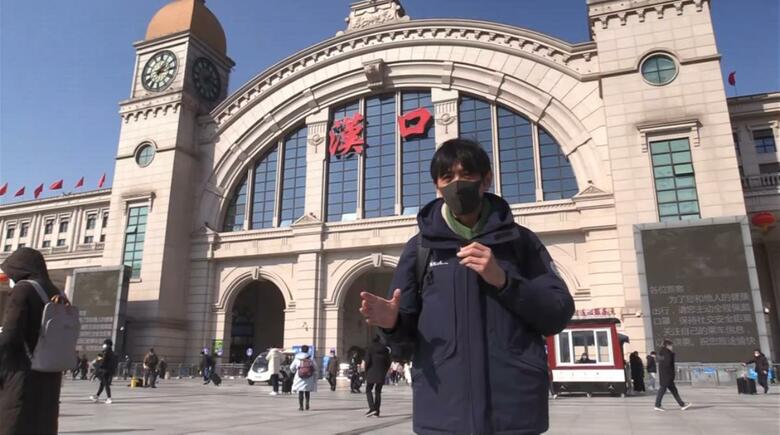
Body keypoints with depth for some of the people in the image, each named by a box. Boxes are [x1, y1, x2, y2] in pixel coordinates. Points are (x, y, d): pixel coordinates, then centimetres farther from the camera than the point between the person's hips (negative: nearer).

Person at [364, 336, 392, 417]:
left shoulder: (370, 348, -2)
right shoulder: (385, 349, 9)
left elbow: (367, 361, -9)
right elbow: (388, 362, 9)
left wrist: (366, 372, 1)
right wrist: (384, 373, 15)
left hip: (371, 373, -3)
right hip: (381, 374, 4)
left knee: (368, 390, 6)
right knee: (378, 391, 9)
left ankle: (372, 408, -12)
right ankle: (376, 412, 6)